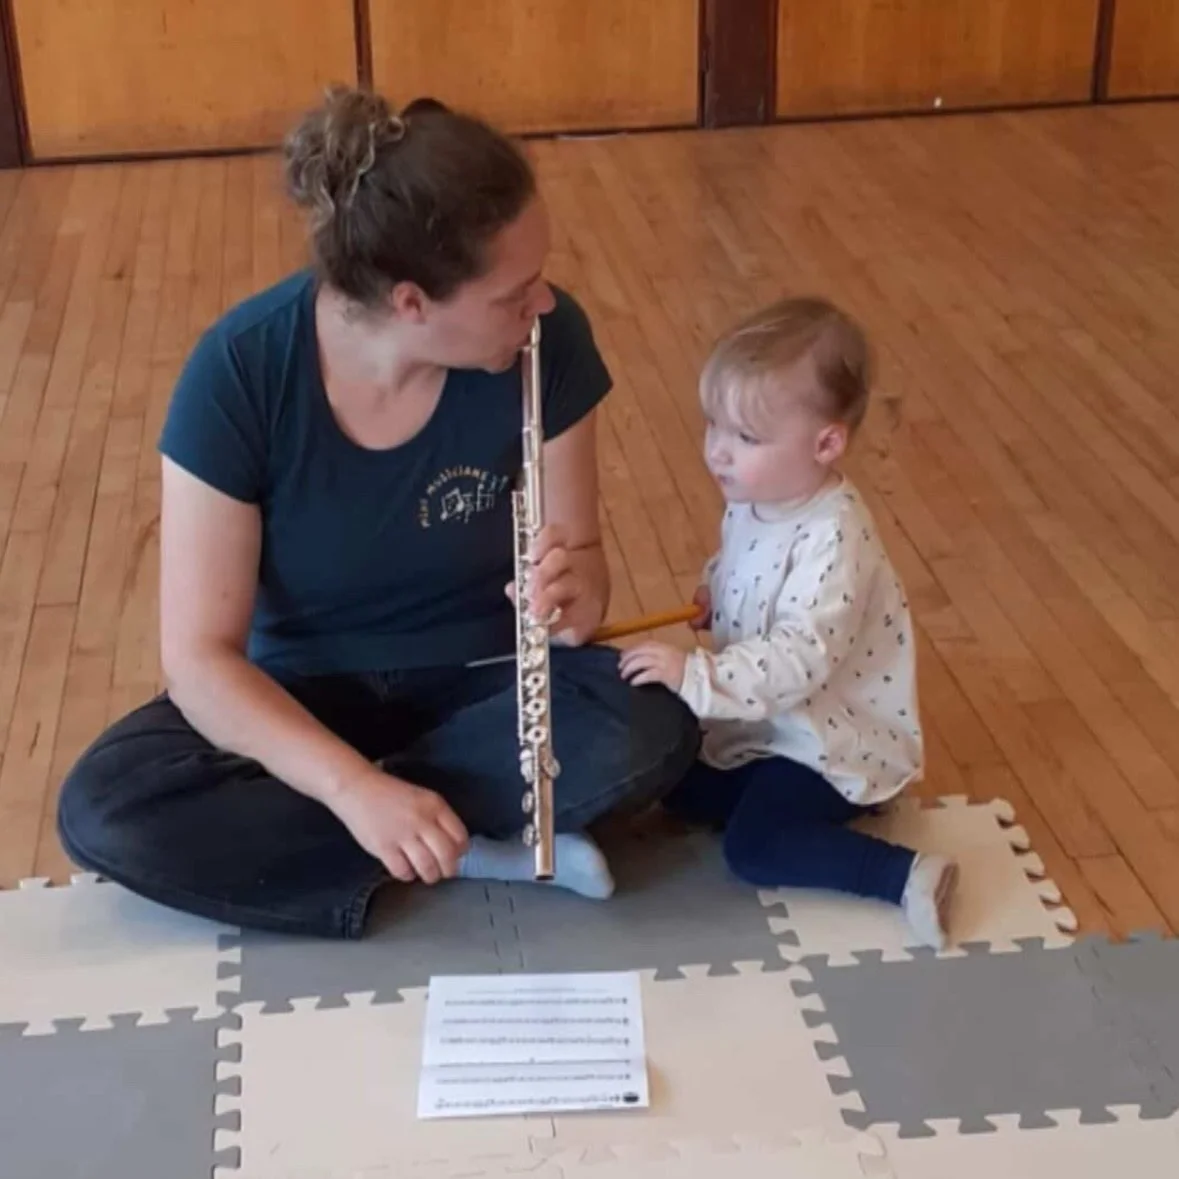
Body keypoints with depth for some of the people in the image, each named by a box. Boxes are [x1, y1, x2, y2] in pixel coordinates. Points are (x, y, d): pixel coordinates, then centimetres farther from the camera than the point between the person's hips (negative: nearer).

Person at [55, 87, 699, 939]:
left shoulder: (548, 344, -19)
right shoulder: (239, 372, -23)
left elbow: (583, 557, -9)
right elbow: (199, 657, -21)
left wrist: (574, 595, -34)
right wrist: (352, 787, -35)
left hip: (485, 677, 0)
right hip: (306, 694, 1)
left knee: (654, 733, -31)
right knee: (102, 809, -27)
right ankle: (489, 849, -20)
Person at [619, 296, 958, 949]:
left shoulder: (831, 541, -31)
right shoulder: (754, 499, -4)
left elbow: (799, 662, -39)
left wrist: (695, 675, -45)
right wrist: (713, 591, -4)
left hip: (832, 742, -9)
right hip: (767, 722, 9)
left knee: (754, 845, -20)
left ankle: (906, 874, -15)